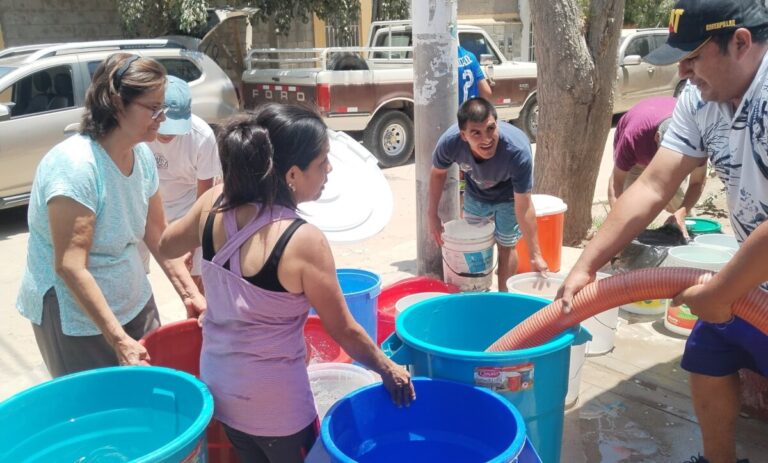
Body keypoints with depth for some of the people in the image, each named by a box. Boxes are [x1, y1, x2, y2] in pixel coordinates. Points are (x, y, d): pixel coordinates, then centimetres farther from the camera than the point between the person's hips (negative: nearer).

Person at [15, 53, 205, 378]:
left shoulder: (142, 155, -3)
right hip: (77, 316, -6)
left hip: (134, 301, 7)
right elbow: (70, 266, -26)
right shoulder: (75, 165, -25)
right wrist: (118, 339, -27)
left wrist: (189, 292, 3)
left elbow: (156, 233, 7)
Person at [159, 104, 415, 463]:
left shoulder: (214, 202, -11)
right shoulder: (303, 241, -27)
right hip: (274, 405, -6)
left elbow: (167, 245, 10)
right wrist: (387, 369, 1)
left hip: (217, 382, 6)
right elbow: (343, 330, -15)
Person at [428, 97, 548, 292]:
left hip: (508, 197, -3)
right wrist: (432, 215, -8)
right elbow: (438, 173, -12)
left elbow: (523, 208, -36)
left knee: (506, 245, 2)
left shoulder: (518, 150, -44)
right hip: (476, 194, 3)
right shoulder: (449, 142, -37)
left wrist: (535, 255, -32)